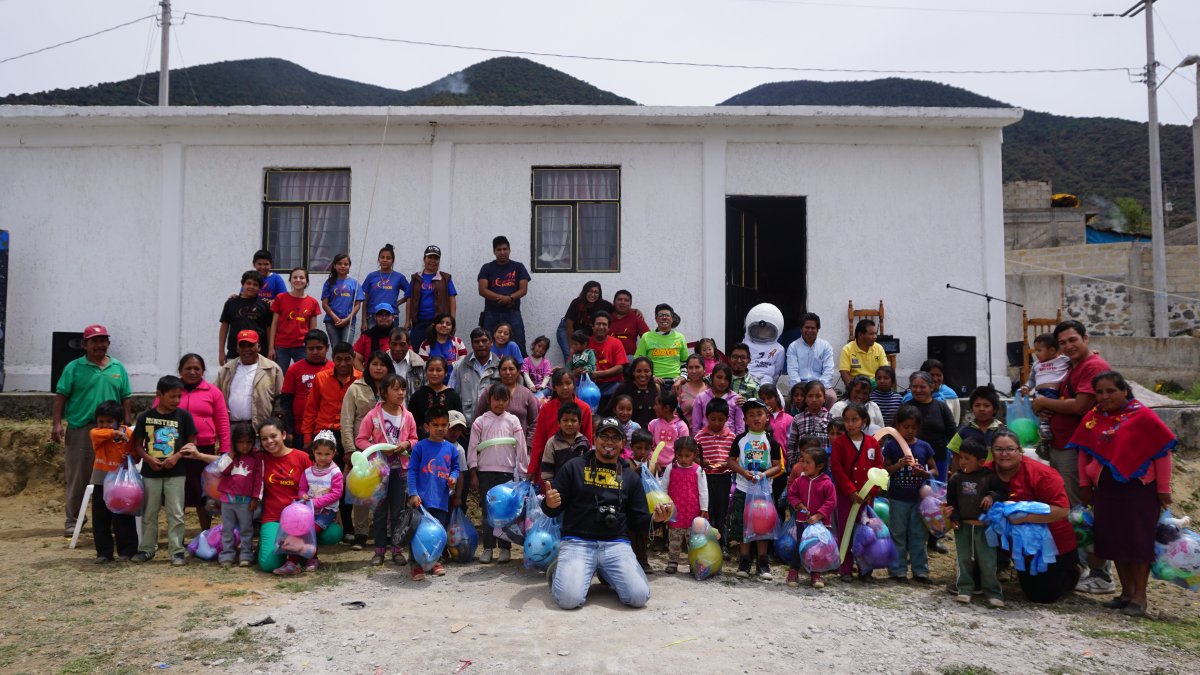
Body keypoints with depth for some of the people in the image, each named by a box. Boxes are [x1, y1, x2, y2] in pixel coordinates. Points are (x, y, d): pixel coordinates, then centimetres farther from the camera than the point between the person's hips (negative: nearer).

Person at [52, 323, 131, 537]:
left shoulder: (118, 368, 9)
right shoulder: (74, 367, 1)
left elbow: (125, 399, 11)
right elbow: (61, 397, -2)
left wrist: (126, 425, 7)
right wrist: (56, 424, -9)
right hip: (80, 430, -2)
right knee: (76, 479, 3)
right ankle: (72, 520, 12)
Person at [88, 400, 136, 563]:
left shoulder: (129, 433, -7)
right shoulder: (96, 433, -2)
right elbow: (97, 434, -28)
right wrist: (114, 433, -35)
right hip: (101, 483, 3)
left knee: (123, 519, 3)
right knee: (100, 520, 7)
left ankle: (127, 550, 13)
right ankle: (104, 552, 17)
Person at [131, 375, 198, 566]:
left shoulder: (183, 415, -2)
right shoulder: (146, 416, 1)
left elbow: (192, 443, 0)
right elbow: (137, 444, 6)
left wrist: (177, 456, -15)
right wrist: (148, 459, -11)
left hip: (175, 473, -1)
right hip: (150, 472, 2)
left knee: (175, 514, 1)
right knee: (149, 513, 12)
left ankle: (177, 550, 8)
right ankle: (147, 548, 25)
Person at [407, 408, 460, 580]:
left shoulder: (451, 448, 8)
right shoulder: (420, 446, -3)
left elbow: (455, 467, 18)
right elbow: (412, 471, -5)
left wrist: (453, 477, -5)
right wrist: (413, 493, -12)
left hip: (441, 499, 4)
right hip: (422, 498, -4)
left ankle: (434, 560, 27)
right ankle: (417, 564, 8)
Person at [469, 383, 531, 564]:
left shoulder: (513, 420, 5)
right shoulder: (480, 421, 5)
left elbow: (521, 447, 5)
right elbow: (472, 448, 5)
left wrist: (523, 473, 2)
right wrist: (473, 474, 1)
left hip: (506, 471, 0)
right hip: (485, 472, 0)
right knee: (487, 510, 5)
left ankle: (505, 548, 11)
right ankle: (488, 547, 13)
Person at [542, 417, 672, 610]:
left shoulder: (631, 476, 16)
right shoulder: (574, 467, 8)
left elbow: (639, 520, 16)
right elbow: (554, 510, 8)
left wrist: (654, 519, -7)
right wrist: (550, 504, -17)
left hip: (616, 544, 3)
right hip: (577, 542, -3)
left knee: (639, 597, -19)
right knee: (569, 598, -27)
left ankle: (606, 574, 13)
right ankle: (559, 571, 10)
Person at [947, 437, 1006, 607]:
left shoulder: (989, 477, -5)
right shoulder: (956, 478, 2)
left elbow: (1002, 492, 1)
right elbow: (951, 500, 7)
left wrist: (992, 496, -19)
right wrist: (954, 518, -1)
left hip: (984, 525, -2)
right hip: (963, 525, 2)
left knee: (988, 561, 3)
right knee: (964, 559, 8)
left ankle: (993, 593, 13)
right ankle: (964, 589, 17)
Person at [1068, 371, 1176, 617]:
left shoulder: (1142, 416, -9)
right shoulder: (1092, 418, 4)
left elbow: (1162, 452, -6)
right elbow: (1084, 451, 12)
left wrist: (1163, 488, -6)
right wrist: (1084, 484, 10)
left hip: (1138, 487, -5)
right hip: (1105, 487, 5)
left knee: (1138, 540, 0)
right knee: (1114, 540, 8)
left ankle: (1140, 596, 10)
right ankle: (1126, 591, 22)